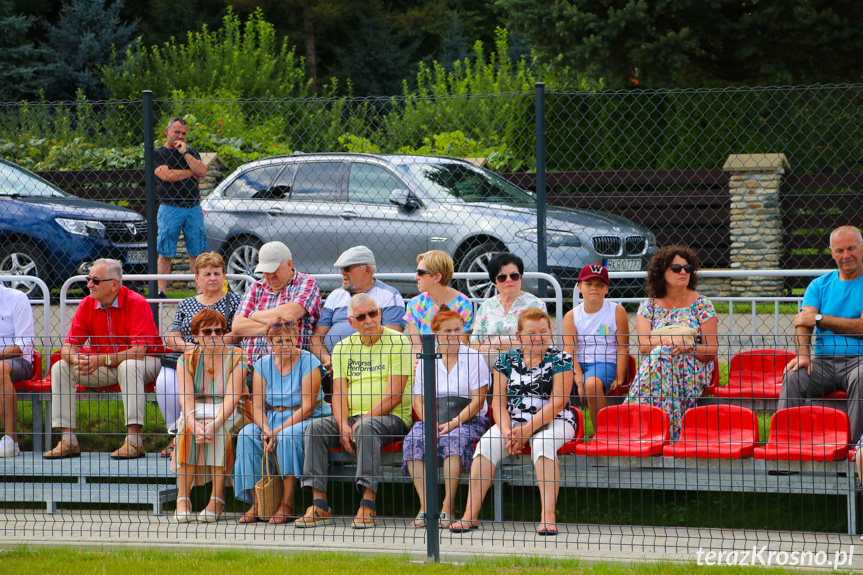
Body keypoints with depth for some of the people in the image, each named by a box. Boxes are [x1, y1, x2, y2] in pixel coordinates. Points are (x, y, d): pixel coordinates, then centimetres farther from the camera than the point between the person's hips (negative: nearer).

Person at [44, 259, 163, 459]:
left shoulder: (136, 303, -19)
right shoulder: (87, 305, -2)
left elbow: (139, 351, -27)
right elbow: (68, 346, -5)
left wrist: (102, 360, -34)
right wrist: (77, 360, -30)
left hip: (144, 362, -6)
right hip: (103, 367, 6)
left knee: (129, 366, -40)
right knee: (60, 368, -12)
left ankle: (134, 440, -41)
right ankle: (68, 441, -15)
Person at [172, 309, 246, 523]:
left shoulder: (236, 357, -5)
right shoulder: (187, 360, 1)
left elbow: (231, 397, -17)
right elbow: (186, 397, -13)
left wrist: (215, 424, -35)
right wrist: (194, 423, -34)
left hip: (228, 416, -2)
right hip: (195, 414, 2)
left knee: (219, 433, -33)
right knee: (188, 431, -30)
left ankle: (217, 498, -30)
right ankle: (182, 498, -31)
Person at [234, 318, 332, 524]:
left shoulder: (308, 362, -8)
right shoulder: (263, 365, 5)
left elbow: (307, 407, -14)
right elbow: (257, 406, 2)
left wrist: (278, 430, -22)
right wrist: (266, 430, -19)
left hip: (307, 420, -4)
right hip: (272, 419, 4)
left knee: (288, 436, -36)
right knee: (247, 435, -24)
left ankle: (287, 504, -30)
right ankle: (255, 503, -23)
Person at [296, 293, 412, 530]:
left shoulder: (397, 342, -3)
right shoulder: (343, 348, 14)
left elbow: (394, 396, -11)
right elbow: (339, 394, 5)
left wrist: (362, 421, -17)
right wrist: (344, 426, -14)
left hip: (392, 417, -5)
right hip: (353, 416, 5)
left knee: (366, 427, -37)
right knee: (315, 428, -20)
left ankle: (368, 506, -40)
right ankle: (320, 506, -24)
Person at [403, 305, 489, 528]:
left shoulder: (474, 358, 3)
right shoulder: (426, 362, 13)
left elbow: (478, 401, -3)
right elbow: (419, 400, 9)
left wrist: (455, 422, -16)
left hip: (468, 420, -3)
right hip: (432, 420, 3)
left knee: (454, 438, -37)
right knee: (413, 441, -28)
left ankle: (448, 507, -33)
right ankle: (424, 505, -30)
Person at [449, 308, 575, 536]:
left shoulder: (560, 360, -3)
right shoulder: (507, 360, 8)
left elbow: (557, 403, -12)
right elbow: (498, 401, 5)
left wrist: (525, 431, -19)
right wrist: (506, 432, -15)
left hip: (554, 422, -3)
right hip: (514, 422, 3)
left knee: (543, 442, -37)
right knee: (487, 443, -25)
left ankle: (548, 515, -41)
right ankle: (470, 515, -26)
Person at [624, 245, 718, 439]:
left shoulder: (701, 304, 5)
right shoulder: (648, 306, 10)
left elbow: (711, 350, 0)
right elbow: (643, 345, -4)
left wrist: (690, 348, -20)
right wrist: (672, 339, -20)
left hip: (694, 370, -1)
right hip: (655, 364, 1)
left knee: (662, 355, -33)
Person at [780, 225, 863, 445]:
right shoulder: (820, 285, 16)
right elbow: (803, 323, 2)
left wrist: (819, 319, -6)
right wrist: (803, 353, -19)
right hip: (823, 359, 3)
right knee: (793, 376, -26)